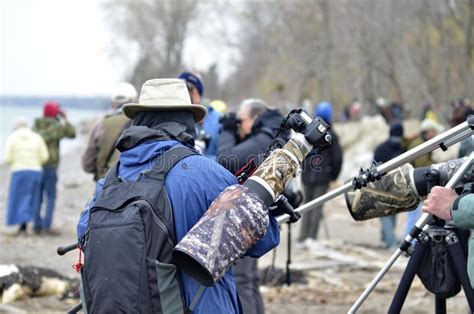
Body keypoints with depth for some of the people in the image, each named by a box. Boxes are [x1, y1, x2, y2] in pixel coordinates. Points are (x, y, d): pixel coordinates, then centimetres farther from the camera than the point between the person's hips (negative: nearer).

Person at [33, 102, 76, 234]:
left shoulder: (36, 126, 7)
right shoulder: (56, 126, -8)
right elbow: (72, 133, 1)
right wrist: (64, 120, 11)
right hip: (50, 165, -5)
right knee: (50, 197, -1)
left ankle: (37, 225, 9)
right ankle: (46, 225, -9)